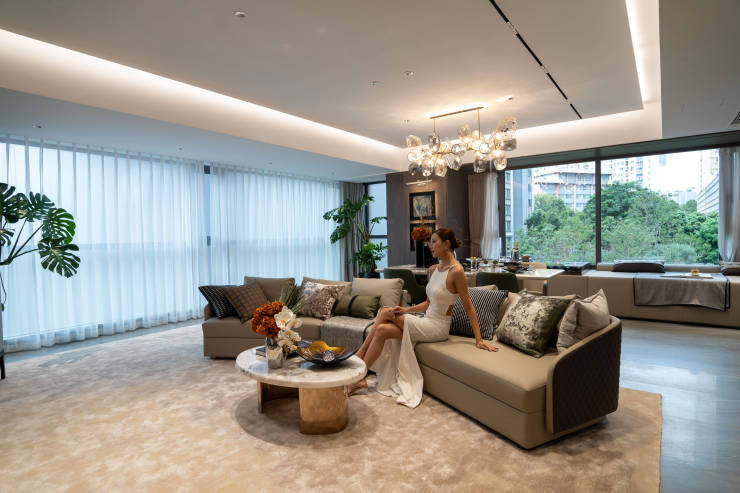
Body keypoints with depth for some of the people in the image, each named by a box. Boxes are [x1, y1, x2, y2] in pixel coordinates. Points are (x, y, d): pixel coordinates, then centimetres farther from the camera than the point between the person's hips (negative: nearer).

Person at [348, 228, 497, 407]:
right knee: (382, 329, -14)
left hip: (438, 328, -7)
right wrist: (407, 310, 0)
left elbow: (468, 307, -13)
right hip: (427, 322, 7)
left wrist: (479, 340, -12)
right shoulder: (433, 269, 9)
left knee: (385, 312, -14)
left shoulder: (456, 271, -16)